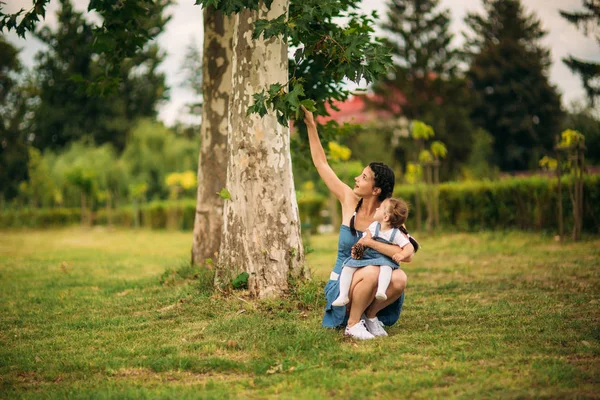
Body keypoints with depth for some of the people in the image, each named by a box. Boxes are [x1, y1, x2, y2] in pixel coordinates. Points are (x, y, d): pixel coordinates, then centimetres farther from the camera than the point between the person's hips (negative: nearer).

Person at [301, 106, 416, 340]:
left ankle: (371, 315, -3)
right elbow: (321, 164, -2)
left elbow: (407, 255, -22)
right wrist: (310, 125, -4)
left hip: (372, 286, 1)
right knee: (371, 272, -33)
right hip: (342, 284, -1)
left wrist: (372, 243, -26)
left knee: (399, 279, -31)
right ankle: (352, 324, -10)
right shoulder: (349, 201, -5)